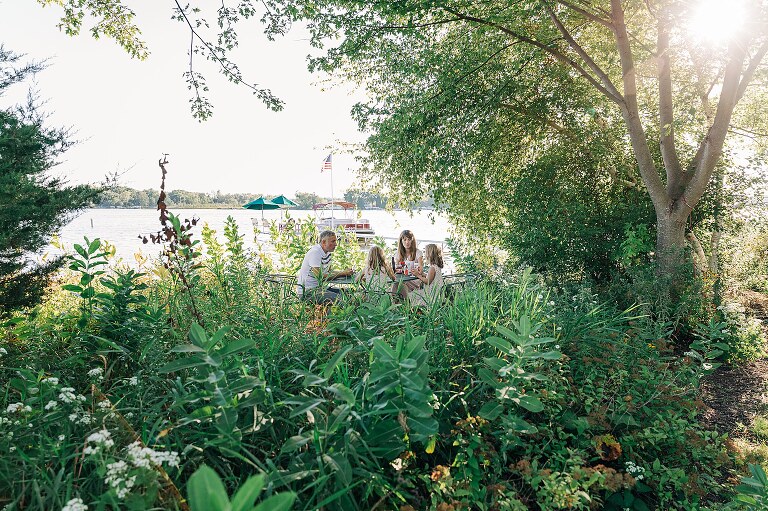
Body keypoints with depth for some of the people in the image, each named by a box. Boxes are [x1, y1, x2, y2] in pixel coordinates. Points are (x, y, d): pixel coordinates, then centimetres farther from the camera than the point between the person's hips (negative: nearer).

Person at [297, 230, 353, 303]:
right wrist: (342, 273, -19)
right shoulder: (315, 252, -20)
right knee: (339, 298, -23)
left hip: (319, 287, 9)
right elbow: (320, 276, -24)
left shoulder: (328, 252, 9)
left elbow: (329, 272, 13)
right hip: (308, 291, -9)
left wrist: (345, 272, -5)